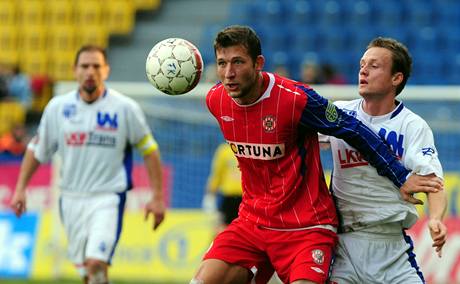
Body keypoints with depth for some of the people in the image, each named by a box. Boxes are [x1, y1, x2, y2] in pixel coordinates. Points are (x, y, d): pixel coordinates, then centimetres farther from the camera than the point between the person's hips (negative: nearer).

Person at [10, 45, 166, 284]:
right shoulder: (57, 107, 2)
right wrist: (20, 188, 9)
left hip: (108, 197, -4)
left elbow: (149, 150, 2)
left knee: (96, 263, -22)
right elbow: (36, 149, 14)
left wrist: (157, 197, 0)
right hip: (71, 199, 4)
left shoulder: (125, 108, -6)